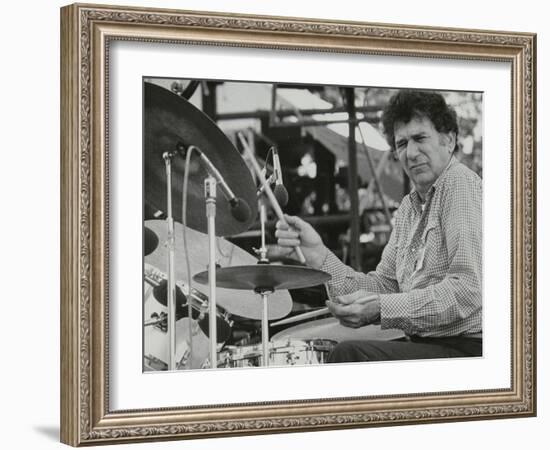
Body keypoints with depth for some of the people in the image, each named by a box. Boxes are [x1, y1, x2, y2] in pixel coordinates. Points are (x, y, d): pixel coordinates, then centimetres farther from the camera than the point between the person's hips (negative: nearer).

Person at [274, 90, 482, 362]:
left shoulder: (461, 185, -11)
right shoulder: (409, 207, 17)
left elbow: (467, 290, -22)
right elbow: (382, 286, 9)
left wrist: (383, 308, -25)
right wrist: (318, 253, -3)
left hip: (466, 348, -8)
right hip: (422, 344, 9)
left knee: (350, 355, -22)